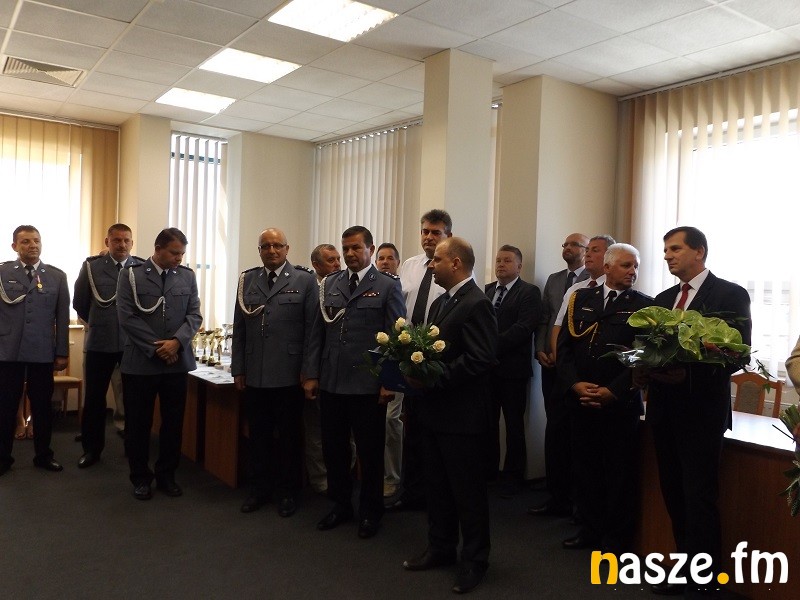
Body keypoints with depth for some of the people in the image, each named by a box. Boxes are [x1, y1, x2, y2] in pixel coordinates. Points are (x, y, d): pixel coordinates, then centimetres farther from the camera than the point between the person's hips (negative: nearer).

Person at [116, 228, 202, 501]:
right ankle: (140, 478, 22)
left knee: (173, 422, 9)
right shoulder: (131, 274, -2)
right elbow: (126, 316, -9)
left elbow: (194, 315, 2)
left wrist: (176, 341, -15)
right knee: (138, 423, 7)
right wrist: (156, 347, -12)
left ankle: (166, 475, 23)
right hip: (140, 362, -2)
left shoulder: (187, 276, 6)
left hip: (177, 361, 3)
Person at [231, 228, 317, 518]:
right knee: (258, 435, 12)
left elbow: (312, 328, -4)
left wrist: (308, 371, -7)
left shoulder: (304, 280, -2)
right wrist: (238, 369, 7)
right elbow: (239, 328, 10)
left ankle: (289, 491, 24)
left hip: (288, 375, -3)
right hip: (254, 375, 3)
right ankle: (260, 488, 28)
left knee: (290, 436, 9)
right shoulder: (247, 280, 9)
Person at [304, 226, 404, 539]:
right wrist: (312, 375, 6)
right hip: (331, 383, 4)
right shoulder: (329, 284, 10)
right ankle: (340, 504, 32)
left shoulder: (388, 286, -2)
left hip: (368, 385, -4)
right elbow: (317, 333, 11)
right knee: (333, 448, 12)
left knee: (370, 451, 7)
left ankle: (370, 511, 26)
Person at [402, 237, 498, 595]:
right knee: (437, 486, 19)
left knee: (468, 490, 6)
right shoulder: (440, 302, 13)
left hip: (462, 414, -9)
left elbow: (480, 360, -24)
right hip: (435, 410, 9)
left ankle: (474, 559, 22)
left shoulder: (476, 304, -17)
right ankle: (441, 548, 35)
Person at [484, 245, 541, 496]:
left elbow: (523, 328, -16)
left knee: (514, 424, 6)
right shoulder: (487, 290, 14)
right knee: (487, 421, 11)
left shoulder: (529, 292, -4)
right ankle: (488, 469, 25)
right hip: (486, 366, 5)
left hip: (512, 367, -5)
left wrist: (492, 346, -21)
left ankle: (514, 476, 17)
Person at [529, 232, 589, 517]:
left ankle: (578, 497, 13)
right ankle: (557, 496, 14)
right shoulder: (553, 279, 17)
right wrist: (540, 350, 2)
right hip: (552, 362, 5)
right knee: (555, 427, 6)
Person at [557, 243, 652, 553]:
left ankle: (616, 538, 22)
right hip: (580, 400, 3)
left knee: (619, 472, 7)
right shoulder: (581, 298, 8)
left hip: (621, 403, -3)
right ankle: (590, 528, 28)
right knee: (585, 467, 12)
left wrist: (612, 392, -15)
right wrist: (575, 384, -10)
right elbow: (564, 346, 4)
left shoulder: (644, 305, 0)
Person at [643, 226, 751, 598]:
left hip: (701, 410, -6)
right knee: (674, 494, 13)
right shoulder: (663, 299, 14)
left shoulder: (730, 295, -5)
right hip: (664, 408, 7)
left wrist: (688, 374, -24)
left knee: (699, 497, -2)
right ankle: (686, 568, 28)